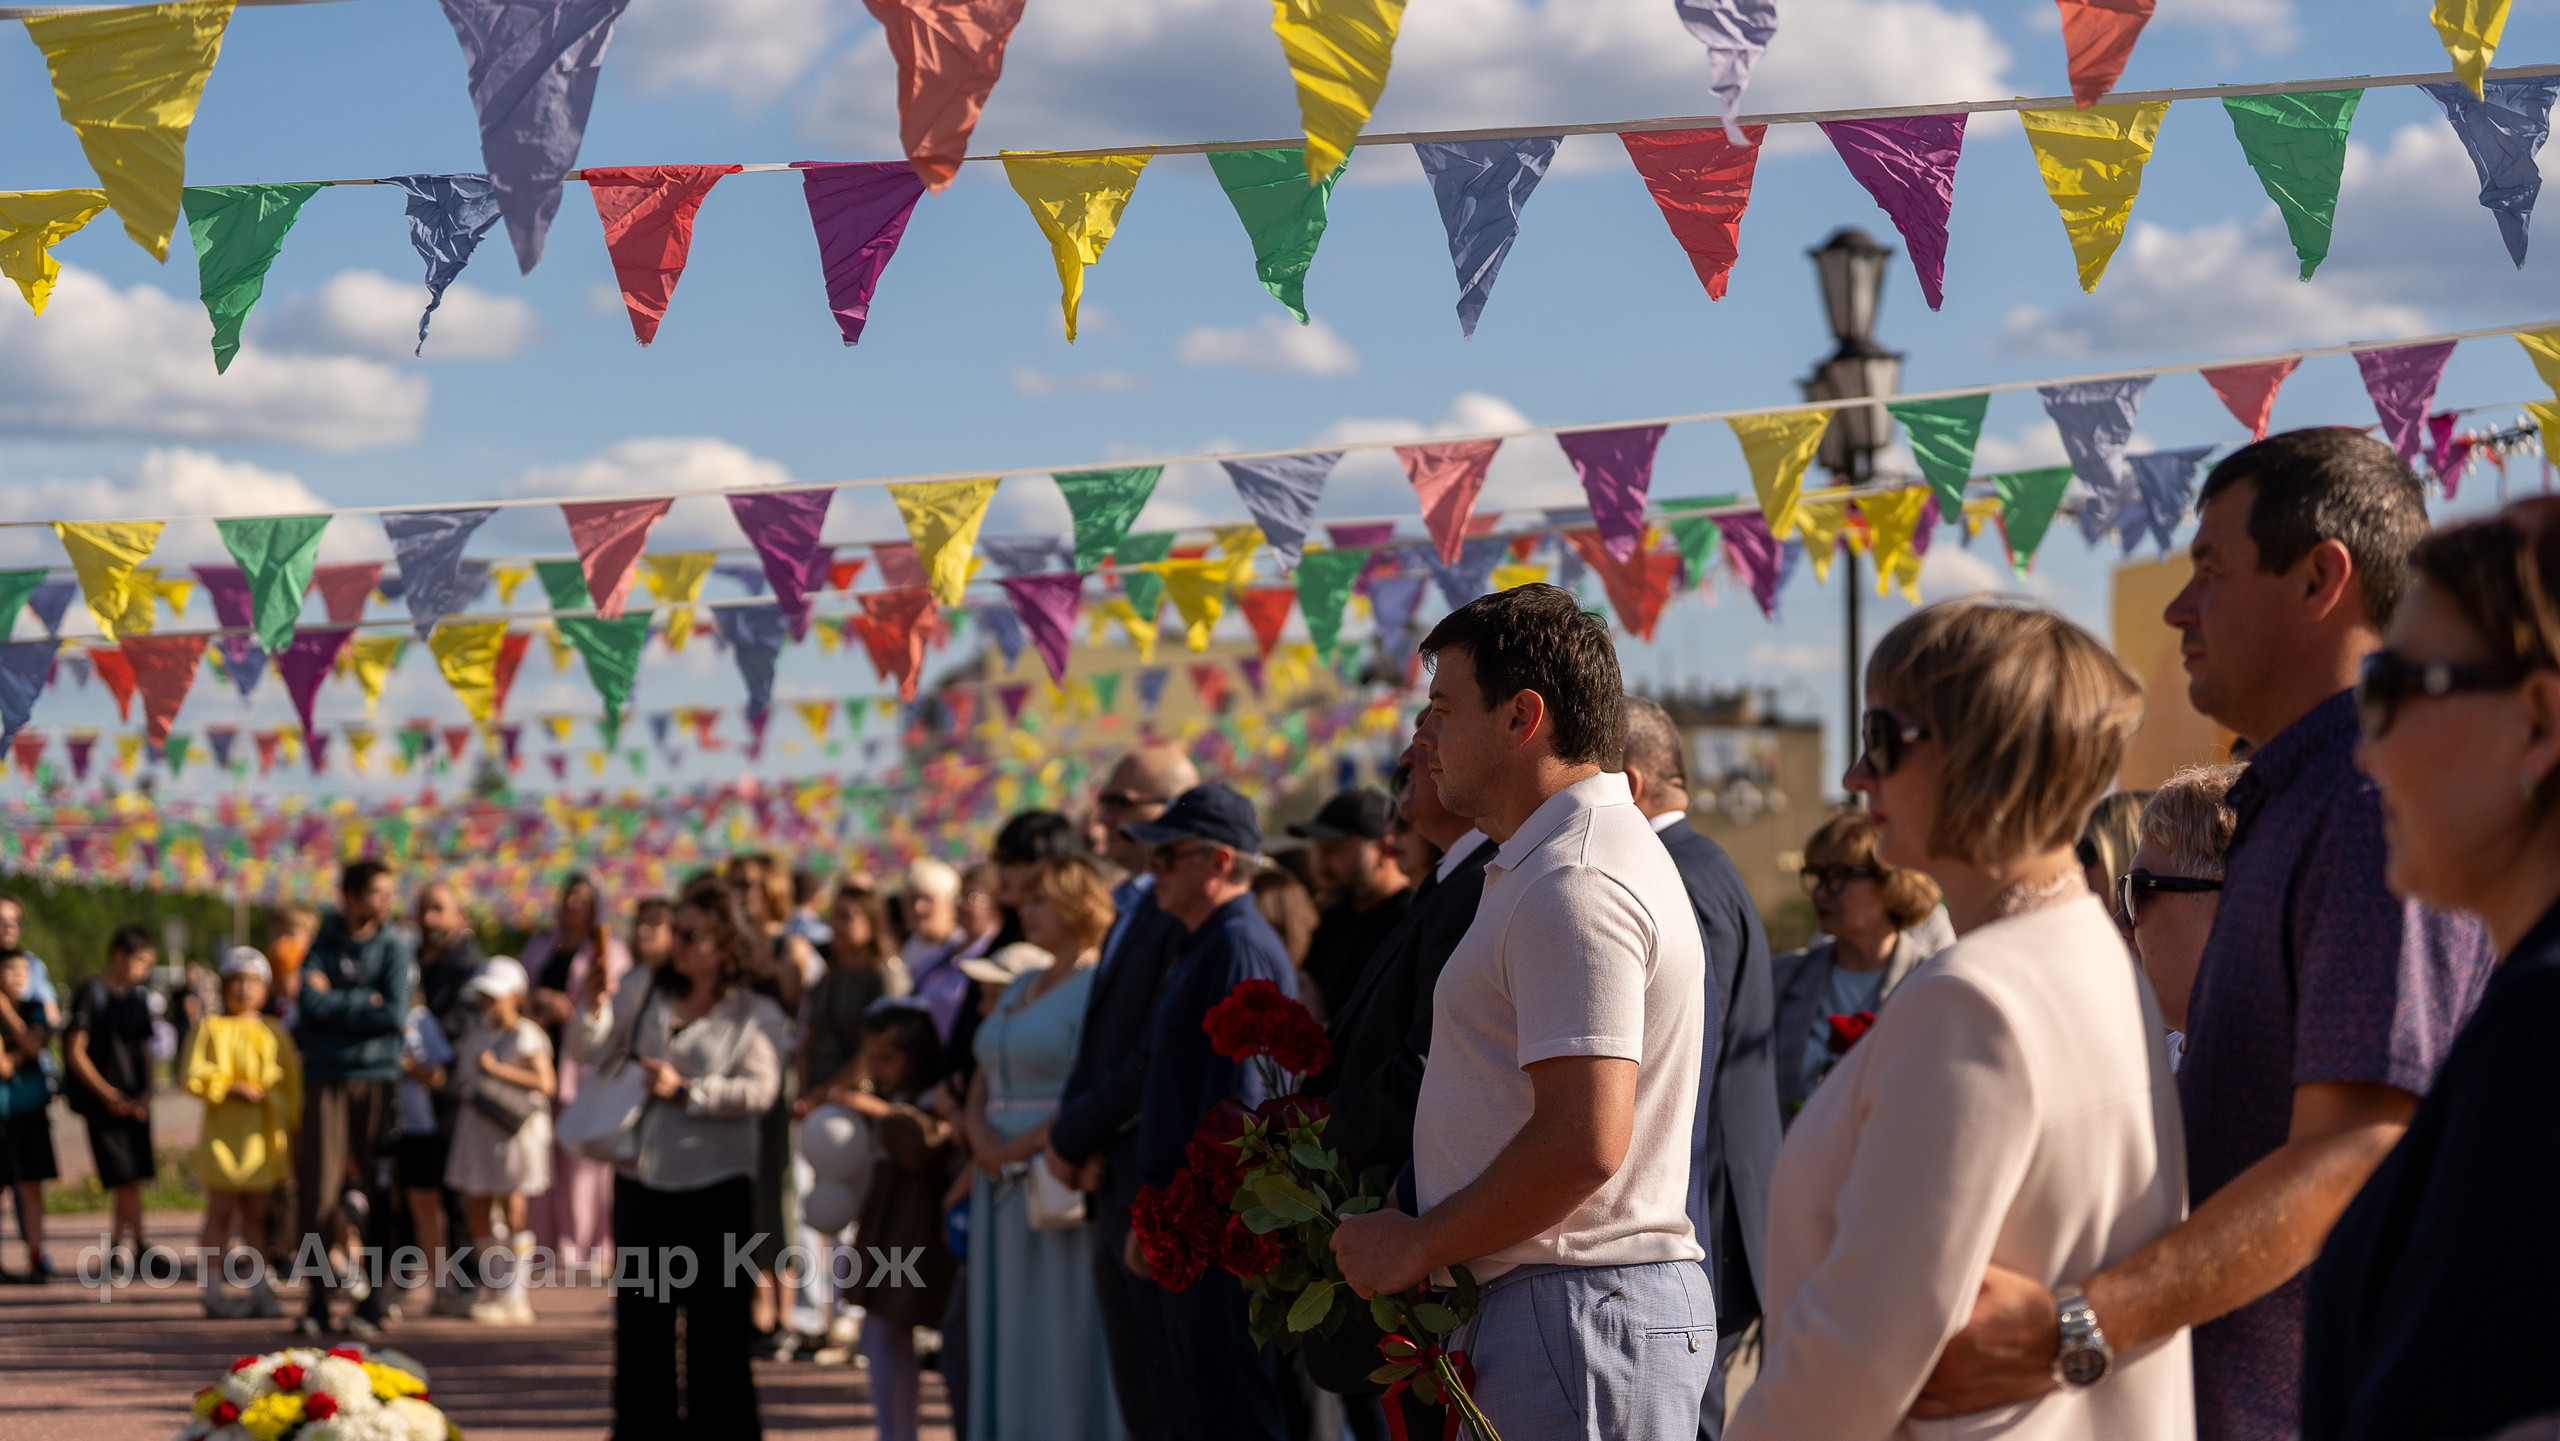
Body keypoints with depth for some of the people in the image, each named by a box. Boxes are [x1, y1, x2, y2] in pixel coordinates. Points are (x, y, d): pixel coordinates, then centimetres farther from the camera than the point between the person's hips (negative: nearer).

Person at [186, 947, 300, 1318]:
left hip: (265, 1137, 3)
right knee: (221, 1212, 0)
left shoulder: (273, 1032, 11)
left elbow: (291, 1082, 14)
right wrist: (232, 1086, -16)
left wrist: (291, 1131, 9)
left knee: (257, 1214, 6)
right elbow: (193, 1076, -7)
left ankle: (260, 1290, 10)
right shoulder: (212, 1028, 0)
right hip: (225, 1134, -3)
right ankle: (213, 1291, 5)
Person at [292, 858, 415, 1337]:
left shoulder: (395, 946, 3)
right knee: (318, 1192, -3)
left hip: (376, 1079, -1)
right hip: (325, 1080, 1)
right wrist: (365, 1001, -8)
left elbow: (395, 1015, -9)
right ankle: (319, 1303, 3)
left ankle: (371, 1302, 7)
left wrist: (335, 1003, -6)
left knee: (374, 1191, 0)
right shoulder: (324, 943, 8)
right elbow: (311, 1002, -7)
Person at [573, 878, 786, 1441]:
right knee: (639, 1314, 11)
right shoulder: (644, 991, 6)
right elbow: (587, 1052, 1)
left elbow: (758, 1091, -14)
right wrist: (593, 1009, -17)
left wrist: (686, 1090, -18)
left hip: (715, 1183, -4)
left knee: (715, 1318, -1)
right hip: (639, 1178, 4)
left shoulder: (756, 1014, -4)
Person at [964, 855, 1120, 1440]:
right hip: (1005, 1189, 9)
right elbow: (986, 1074, 19)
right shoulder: (1021, 989, 18)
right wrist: (980, 1133, -1)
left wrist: (1024, 1146, -15)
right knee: (1012, 1338, 9)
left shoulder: (1099, 987, -10)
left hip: (1062, 1190, -9)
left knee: (1065, 1341, -5)